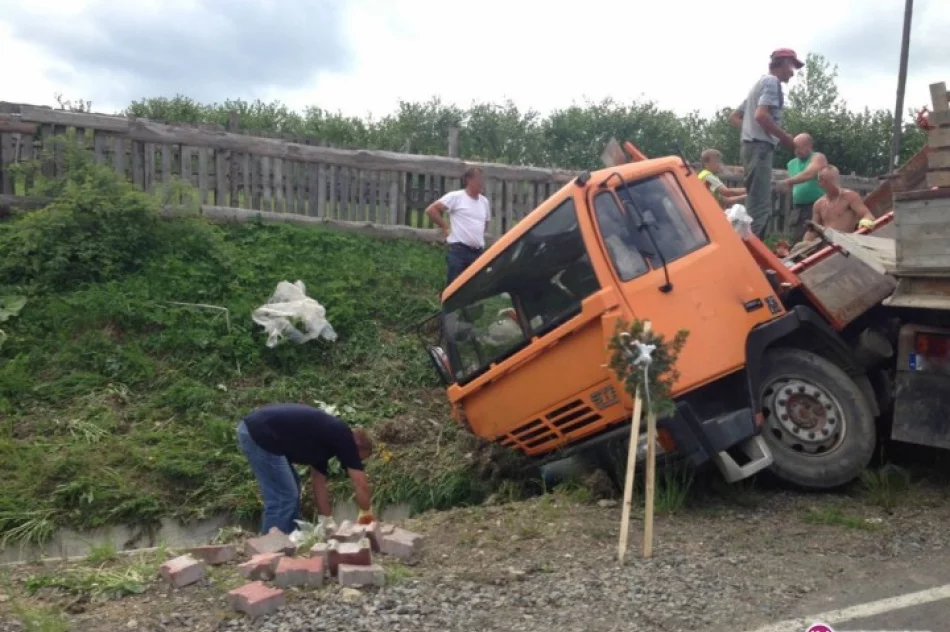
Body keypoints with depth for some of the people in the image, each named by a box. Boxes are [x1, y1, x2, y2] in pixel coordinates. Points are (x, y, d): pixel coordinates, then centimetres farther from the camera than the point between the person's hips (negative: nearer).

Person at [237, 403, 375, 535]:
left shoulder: (325, 437, 21)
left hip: (252, 429, 10)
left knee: (291, 492, 19)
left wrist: (327, 521, 28)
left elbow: (318, 482, 26)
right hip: (258, 434, -10)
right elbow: (361, 484, -1)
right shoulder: (343, 437, -3)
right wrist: (366, 513, 15)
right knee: (283, 498, -3)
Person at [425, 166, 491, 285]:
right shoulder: (455, 196, -6)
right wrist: (445, 227, -5)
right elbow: (431, 210, -8)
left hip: (479, 252, 6)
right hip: (459, 250, -6)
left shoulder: (484, 201, 13)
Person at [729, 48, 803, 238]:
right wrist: (785, 137, -12)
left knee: (756, 205, 10)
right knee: (760, 207, -15)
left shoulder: (760, 82, 26)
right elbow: (761, 115, -20)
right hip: (760, 146, -10)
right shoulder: (772, 81, -4)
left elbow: (734, 117, 28)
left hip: (751, 145, 10)